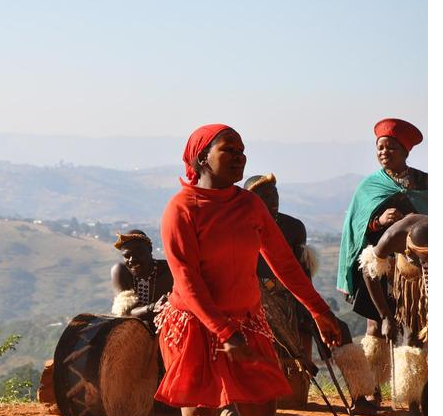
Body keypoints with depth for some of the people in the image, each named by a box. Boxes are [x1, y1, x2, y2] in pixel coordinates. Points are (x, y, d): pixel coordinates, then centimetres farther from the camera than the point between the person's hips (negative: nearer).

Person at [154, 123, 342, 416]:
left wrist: (319, 310, 9)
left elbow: (283, 261, 12)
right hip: (196, 325, -5)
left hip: (247, 323, 5)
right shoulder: (181, 208, -10)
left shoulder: (250, 203, 7)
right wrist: (225, 333, -25)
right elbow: (186, 279, -17)